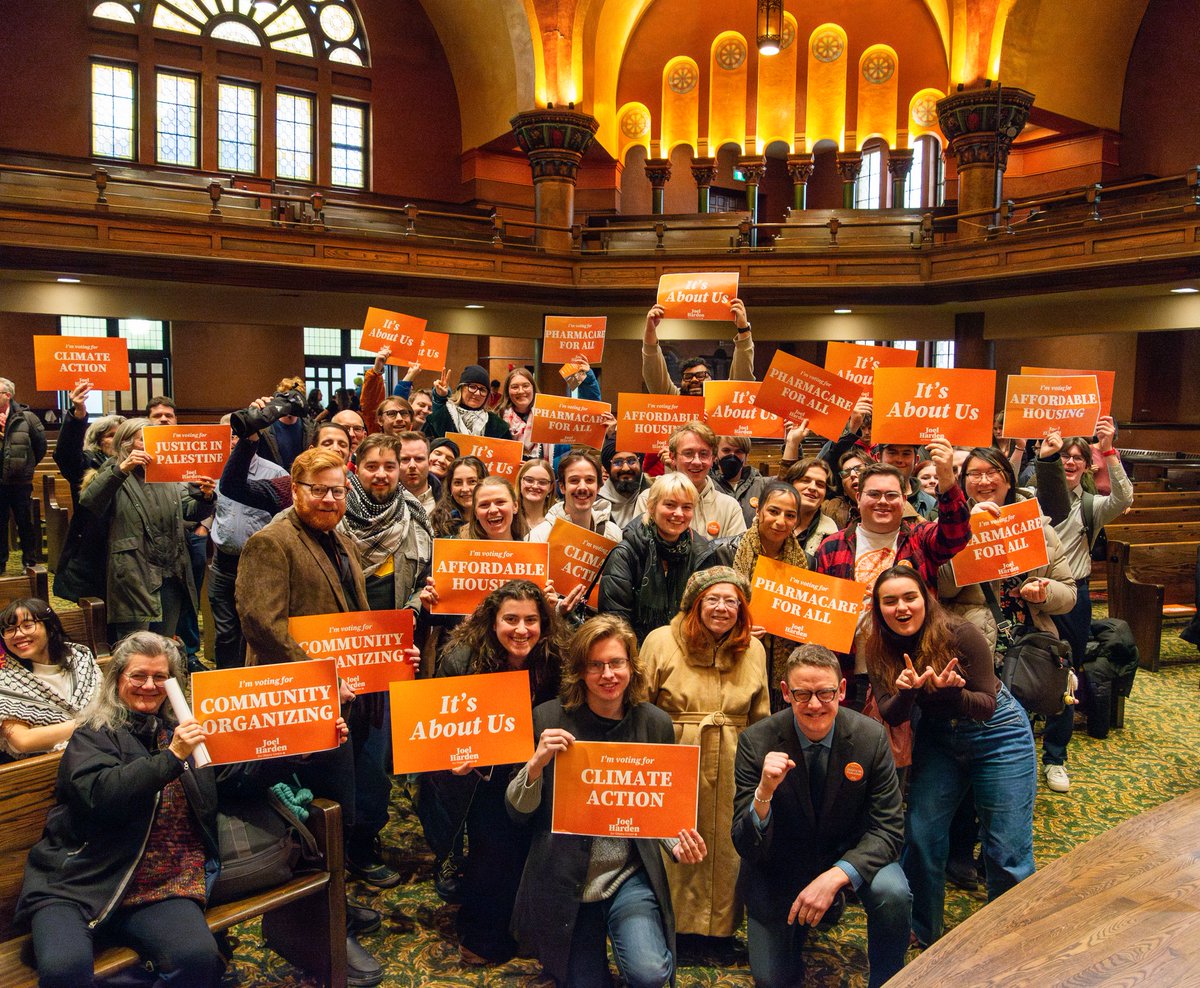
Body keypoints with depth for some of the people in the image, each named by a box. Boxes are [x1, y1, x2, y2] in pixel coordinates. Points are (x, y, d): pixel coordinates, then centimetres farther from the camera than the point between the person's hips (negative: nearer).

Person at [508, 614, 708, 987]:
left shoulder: (655, 723, -3)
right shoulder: (549, 718, -9)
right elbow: (518, 812, -5)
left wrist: (678, 844, -11)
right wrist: (537, 763, -24)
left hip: (631, 876, 1)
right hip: (563, 883, 0)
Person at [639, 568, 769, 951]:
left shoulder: (753, 650, 6)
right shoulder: (661, 640, -4)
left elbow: (761, 719, 13)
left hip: (731, 770, 3)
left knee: (725, 844, 8)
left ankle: (719, 925, 28)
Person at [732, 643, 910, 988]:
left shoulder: (871, 738, -18)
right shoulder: (756, 741, -21)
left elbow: (887, 830, -14)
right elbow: (746, 847, -20)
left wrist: (835, 877, -31)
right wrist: (764, 792, -42)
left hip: (849, 855, 0)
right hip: (778, 866, 0)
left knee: (893, 894, -29)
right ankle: (796, 924, 30)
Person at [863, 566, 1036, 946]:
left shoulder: (959, 634, -26)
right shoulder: (878, 648, -13)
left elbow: (987, 705, -20)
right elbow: (891, 715, -15)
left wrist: (952, 692, -41)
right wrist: (906, 692, -36)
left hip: (997, 733, -4)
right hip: (938, 739, 4)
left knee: (1007, 852, -2)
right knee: (920, 836, 1)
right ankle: (924, 935, 23)